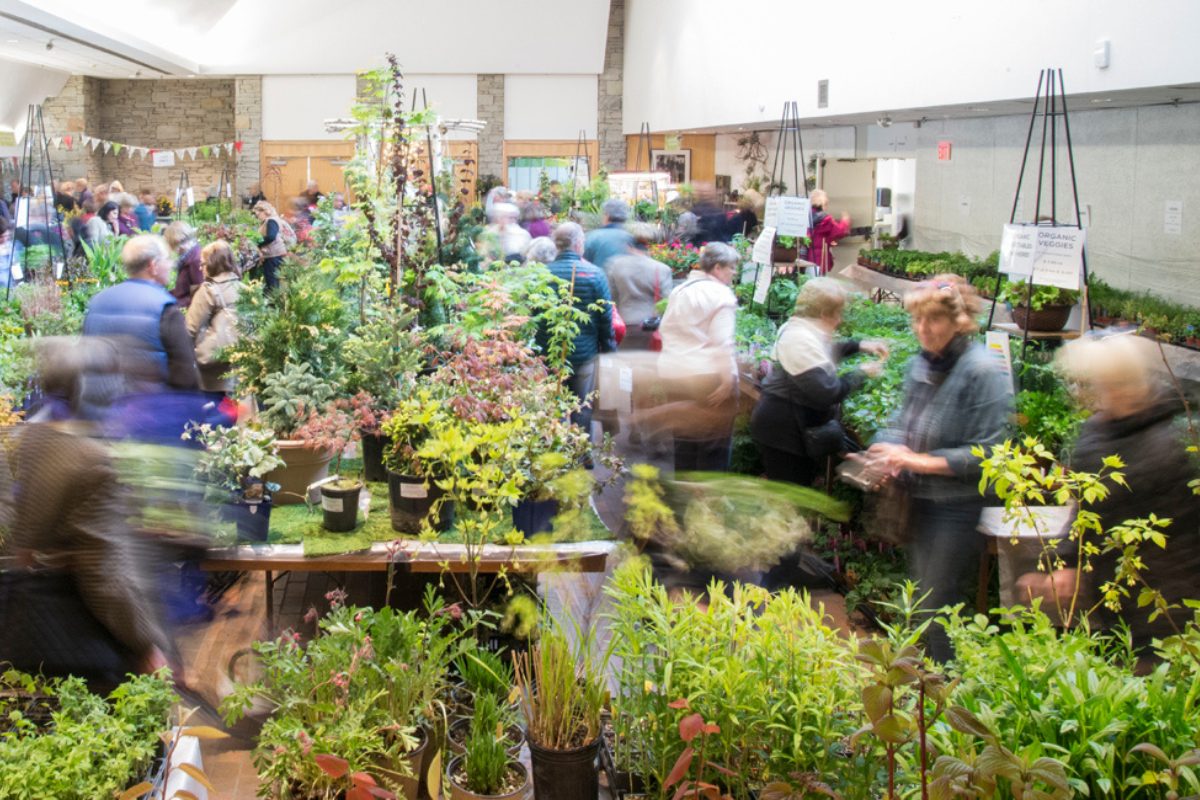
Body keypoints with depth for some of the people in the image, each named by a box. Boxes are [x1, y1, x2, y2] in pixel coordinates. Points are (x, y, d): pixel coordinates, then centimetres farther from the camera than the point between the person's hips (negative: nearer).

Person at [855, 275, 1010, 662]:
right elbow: (904, 422, 15)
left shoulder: (981, 371, -19)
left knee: (939, 606, 1)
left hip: (958, 507, -8)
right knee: (920, 595, 20)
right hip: (921, 499, 8)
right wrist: (890, 454, -6)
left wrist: (920, 460, -24)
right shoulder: (921, 364, 4)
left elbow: (987, 454, -21)